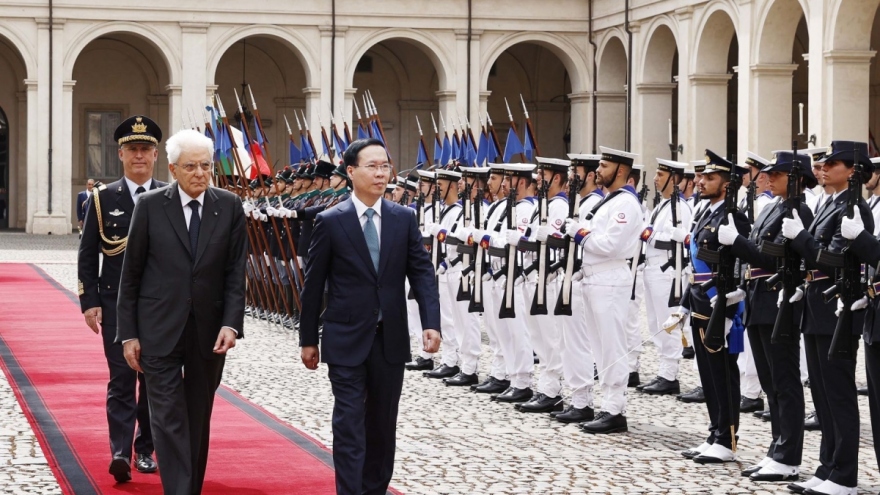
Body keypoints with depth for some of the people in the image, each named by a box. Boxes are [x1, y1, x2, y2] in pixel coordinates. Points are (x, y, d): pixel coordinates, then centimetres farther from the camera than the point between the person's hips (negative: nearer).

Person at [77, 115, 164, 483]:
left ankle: (145, 449, 19)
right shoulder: (102, 199, 2)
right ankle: (120, 453, -13)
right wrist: (89, 302, -5)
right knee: (122, 378, -8)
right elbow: (87, 255, 3)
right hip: (116, 303, -1)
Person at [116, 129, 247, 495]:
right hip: (159, 331, -2)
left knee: (198, 420, 11)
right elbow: (131, 274, 1)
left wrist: (231, 324, -11)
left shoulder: (229, 207, 1)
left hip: (209, 332, 2)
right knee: (169, 420, -7)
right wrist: (128, 333, -2)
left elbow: (235, 272, 1)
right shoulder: (150, 206, -3)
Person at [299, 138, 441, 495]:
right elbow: (314, 285, 1)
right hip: (347, 340, -3)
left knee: (382, 424, 11)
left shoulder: (404, 219, 4)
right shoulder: (330, 222, -3)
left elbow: (422, 273, 0)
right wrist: (308, 340, 2)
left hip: (390, 339, 3)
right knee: (350, 425, -4)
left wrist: (431, 323, -13)